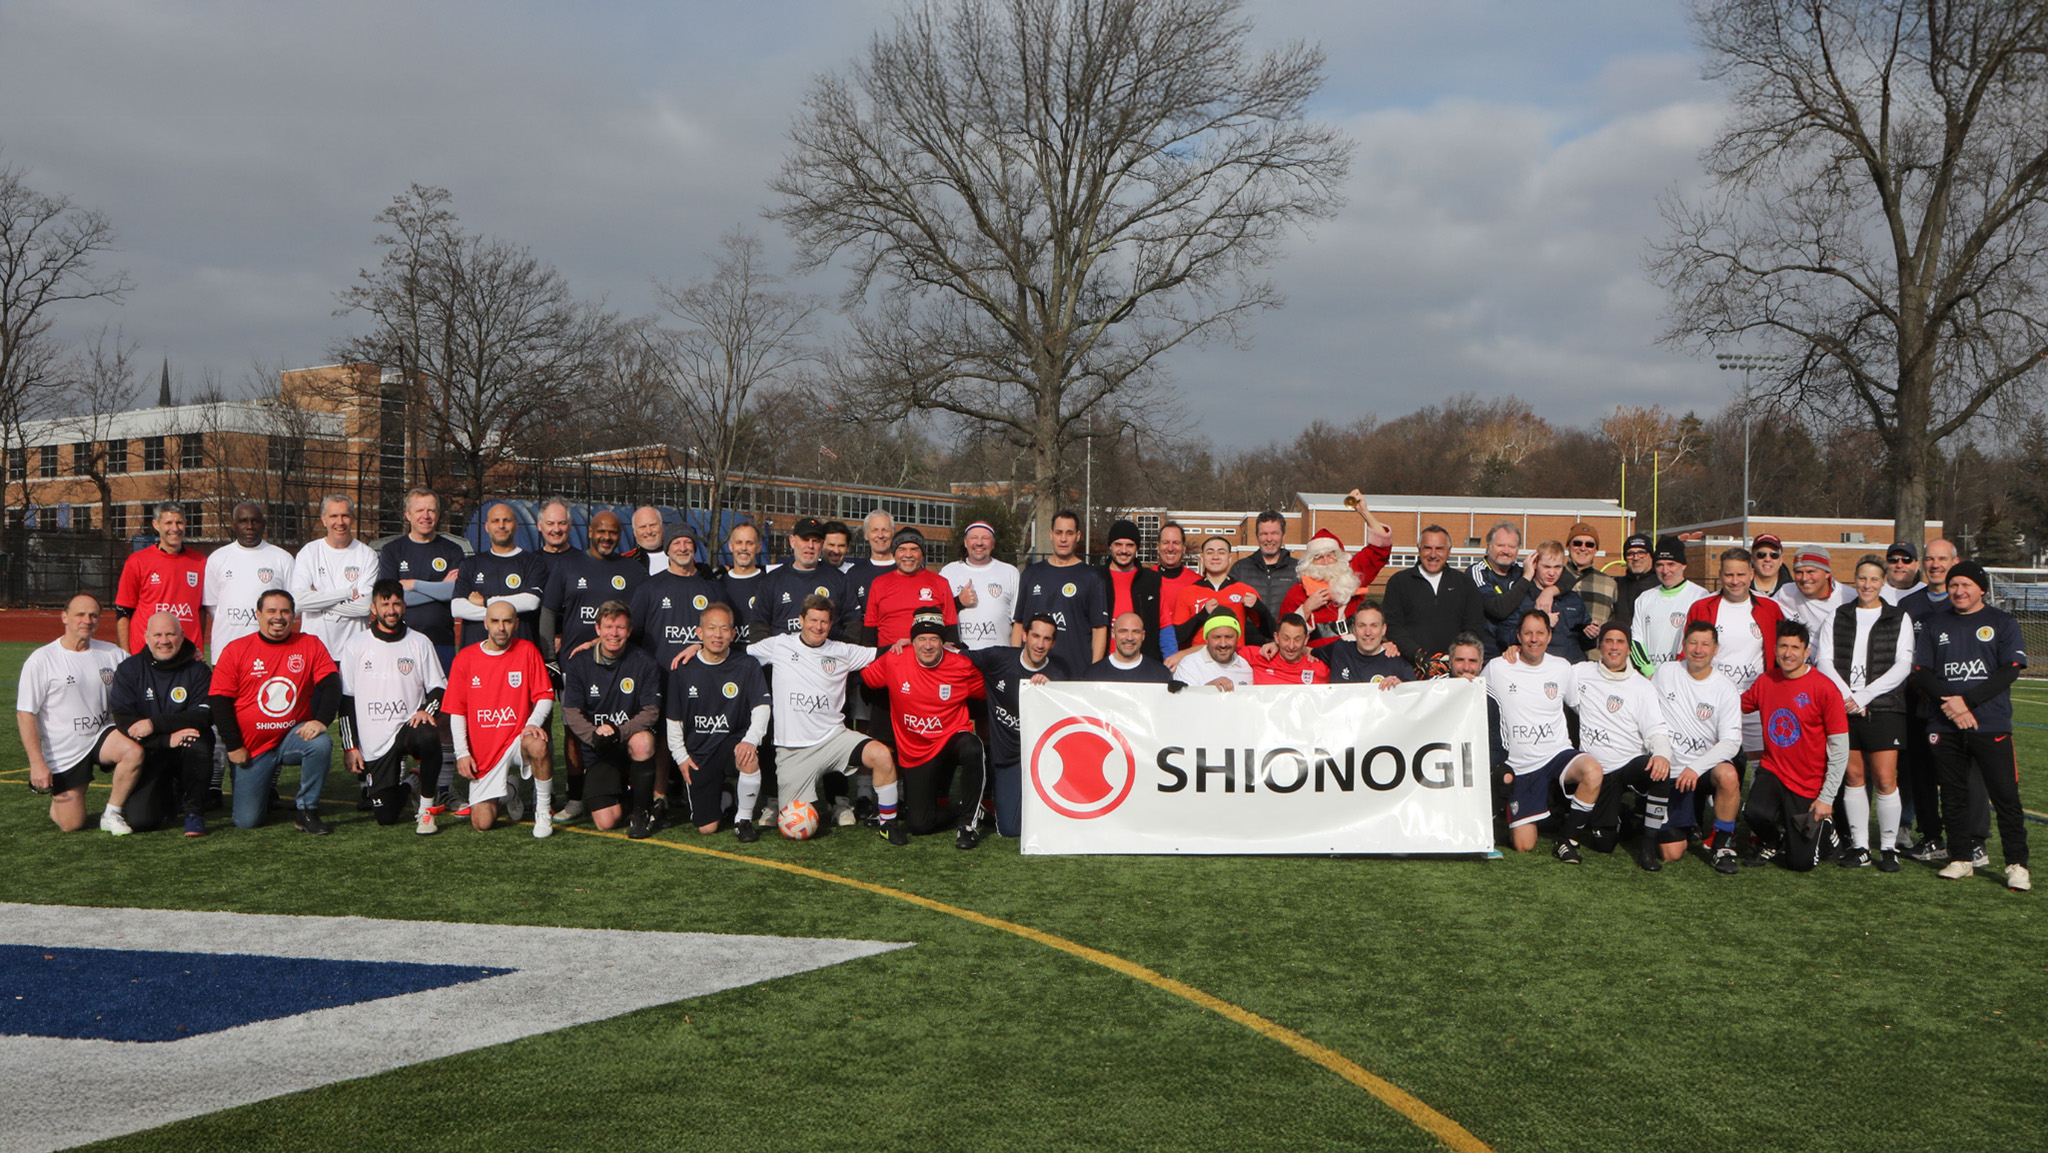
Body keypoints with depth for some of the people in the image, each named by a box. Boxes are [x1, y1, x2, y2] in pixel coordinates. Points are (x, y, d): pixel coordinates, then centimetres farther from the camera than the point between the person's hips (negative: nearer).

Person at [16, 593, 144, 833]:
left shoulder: (111, 653, 4)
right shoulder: (41, 660, -9)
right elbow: (25, 714, -10)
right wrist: (37, 763, -16)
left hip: (100, 736, 3)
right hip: (62, 753, -3)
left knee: (134, 752, -31)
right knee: (72, 825, -5)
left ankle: (112, 813, -9)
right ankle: (57, 799, 31)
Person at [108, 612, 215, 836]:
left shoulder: (197, 670, 0)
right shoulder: (129, 670, 1)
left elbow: (204, 716, -14)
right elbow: (123, 720, -11)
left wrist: (155, 724, -24)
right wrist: (167, 739, -24)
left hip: (185, 754, 0)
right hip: (148, 757, 0)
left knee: (200, 742, -37)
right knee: (138, 819, -20)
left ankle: (194, 811, -15)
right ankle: (167, 796, 18)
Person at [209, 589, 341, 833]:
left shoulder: (310, 645, 1)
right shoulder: (236, 651, -2)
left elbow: (331, 685, -5)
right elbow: (219, 701, -1)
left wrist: (321, 720, -23)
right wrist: (234, 747, -6)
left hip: (293, 737, 1)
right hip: (251, 749, 0)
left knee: (321, 743, -34)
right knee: (246, 820, -6)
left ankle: (308, 811, -14)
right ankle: (266, 788, 30)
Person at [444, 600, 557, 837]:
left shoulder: (527, 651, 0)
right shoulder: (465, 658, 2)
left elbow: (545, 697, -1)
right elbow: (456, 711, 5)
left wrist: (533, 723, -21)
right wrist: (462, 753, -3)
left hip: (518, 739, -1)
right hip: (483, 753, 1)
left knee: (537, 745, -39)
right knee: (481, 823, -9)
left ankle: (543, 811, -17)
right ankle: (508, 791, 27)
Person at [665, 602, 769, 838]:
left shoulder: (747, 666, -3)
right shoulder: (683, 670, 0)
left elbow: (761, 708, -9)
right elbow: (673, 720, 8)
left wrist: (751, 740, -26)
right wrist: (680, 756, 1)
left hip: (733, 740, -1)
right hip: (698, 753, 1)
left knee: (749, 760, -38)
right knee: (706, 827, -6)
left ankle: (743, 820, -13)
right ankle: (723, 797, 32)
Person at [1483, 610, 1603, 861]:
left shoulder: (1562, 669, 4)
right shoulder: (1497, 669, -4)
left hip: (1557, 754, 1)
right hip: (1520, 766, -1)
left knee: (1593, 772, -35)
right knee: (1524, 845, -9)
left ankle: (1569, 840, -14)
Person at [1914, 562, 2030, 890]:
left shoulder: (2002, 623, 6)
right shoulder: (1936, 624, 15)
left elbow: (2010, 670, -4)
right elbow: (1921, 671, 8)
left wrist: (1967, 700, -13)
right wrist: (1948, 702, -10)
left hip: (1991, 725, -3)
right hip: (1945, 726, 3)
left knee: (2005, 795, -7)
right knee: (1953, 794, 6)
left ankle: (2017, 864, -1)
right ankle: (1961, 858, 15)